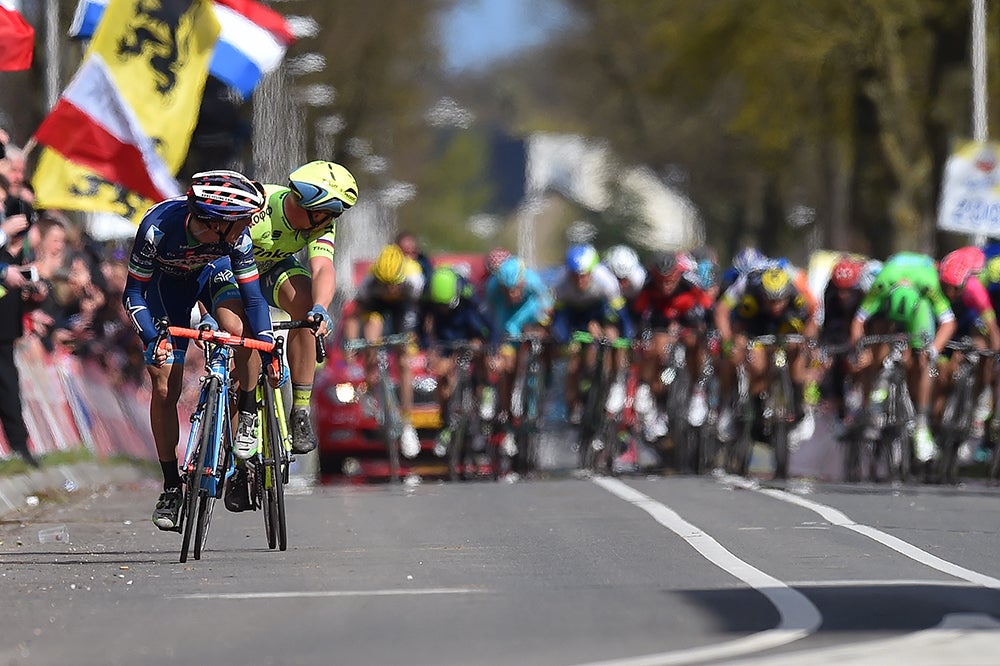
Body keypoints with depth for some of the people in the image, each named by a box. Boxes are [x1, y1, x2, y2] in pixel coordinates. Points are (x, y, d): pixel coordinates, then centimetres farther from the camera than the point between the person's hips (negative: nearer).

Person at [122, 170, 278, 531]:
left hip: (212, 272, 2)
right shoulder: (158, 227, -38)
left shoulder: (236, 237, -32)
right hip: (166, 282, -2)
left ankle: (246, 425, -7)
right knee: (165, 387, -9)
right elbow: (133, 294, -28)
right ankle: (171, 488, 0)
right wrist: (153, 339, -41)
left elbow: (253, 298, -22)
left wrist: (270, 351, -31)